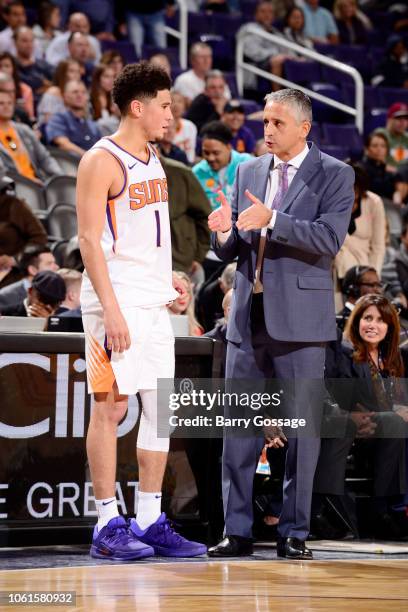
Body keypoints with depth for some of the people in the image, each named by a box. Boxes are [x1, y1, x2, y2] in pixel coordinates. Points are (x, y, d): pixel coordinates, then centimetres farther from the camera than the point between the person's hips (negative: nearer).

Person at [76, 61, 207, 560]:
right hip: (117, 302, -8)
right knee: (111, 407, -5)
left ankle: (150, 521, 14)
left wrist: (165, 276, 13)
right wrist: (111, 309, -21)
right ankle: (107, 526, 0)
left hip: (154, 302, 9)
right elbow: (90, 241, -16)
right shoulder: (101, 162, -10)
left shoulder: (151, 158, 16)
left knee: (160, 407, 8)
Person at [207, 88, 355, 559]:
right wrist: (224, 233, -9)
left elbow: (330, 238, -16)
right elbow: (229, 252, 14)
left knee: (301, 427, 0)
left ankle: (294, 532, 7)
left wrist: (271, 220, -25)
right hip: (248, 318, 4)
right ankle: (237, 530, 9)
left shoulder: (334, 176, -1)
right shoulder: (248, 172, 14)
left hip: (300, 319, -4)